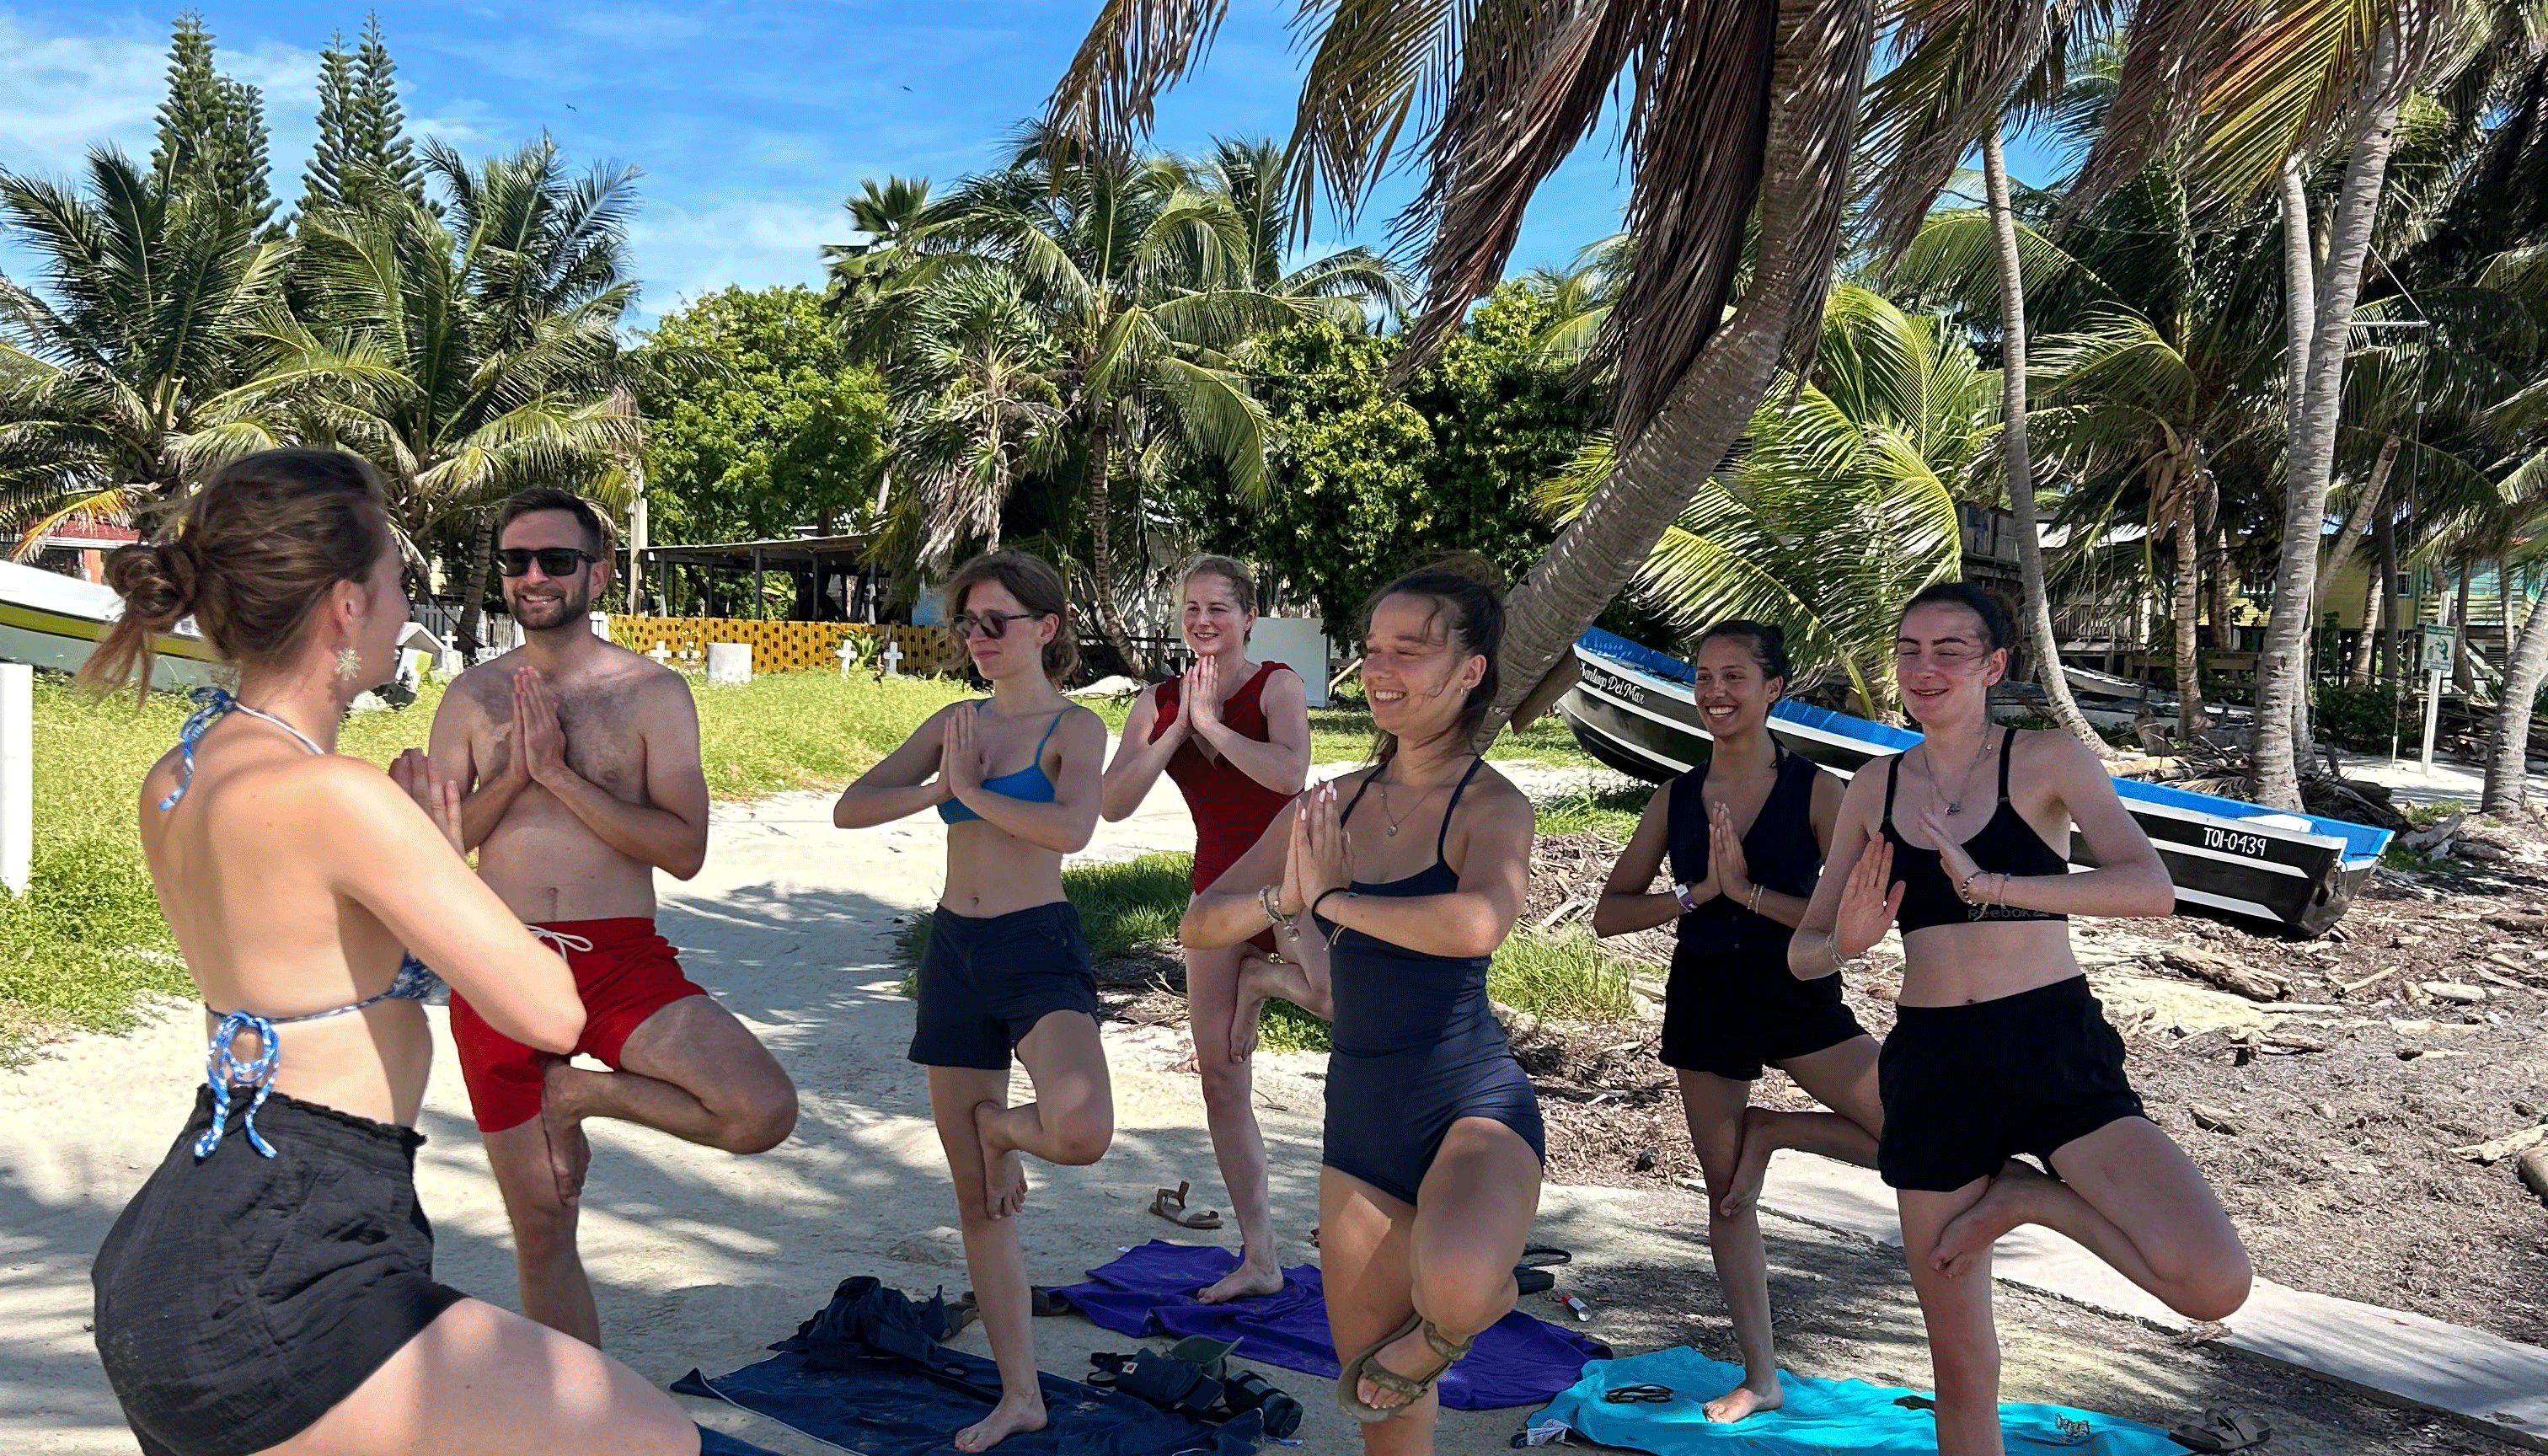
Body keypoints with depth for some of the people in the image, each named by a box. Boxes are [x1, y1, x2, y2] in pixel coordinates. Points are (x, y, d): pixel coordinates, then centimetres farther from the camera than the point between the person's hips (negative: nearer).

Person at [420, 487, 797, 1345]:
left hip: (622, 960, -2)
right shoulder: (471, 698, 8)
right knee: (541, 1228, 9)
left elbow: (684, 849, -10)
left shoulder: (653, 692, -1)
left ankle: (580, 1095, 0)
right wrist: (514, 774, -9)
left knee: (764, 1112, -25)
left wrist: (560, 773, -14)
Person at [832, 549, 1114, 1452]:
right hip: (953, 951, 5)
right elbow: (850, 809, 5)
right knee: (976, 1200, 9)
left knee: (1081, 1132, -32)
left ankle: (998, 1125, 5)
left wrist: (974, 792, -12)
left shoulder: (1074, 727, -4)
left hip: (1038, 947, -5)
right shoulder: (956, 722, 11)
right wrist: (940, 788, -9)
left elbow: (1071, 828, -24)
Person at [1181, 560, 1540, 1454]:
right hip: (1359, 1117, 5)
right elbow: (1199, 925, 4)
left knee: (1453, 1283, -36)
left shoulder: (1491, 805, -10)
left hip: (1472, 1103, -5)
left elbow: (1476, 923, -34)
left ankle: (1450, 1321, 1)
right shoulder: (1337, 802, 5)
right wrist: (1284, 899, -16)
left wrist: (1334, 897, -19)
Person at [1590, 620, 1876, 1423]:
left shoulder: (1815, 790, -7)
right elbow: (1608, 914, 1)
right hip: (1704, 999, 2)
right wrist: (1699, 892, -13)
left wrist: (1748, 890, -20)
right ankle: (1760, 1378, 24)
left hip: (1799, 992, -2)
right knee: (1726, 1193, 9)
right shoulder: (1675, 799, 2)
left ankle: (1769, 1132, 6)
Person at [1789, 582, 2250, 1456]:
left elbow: (2152, 889, -17)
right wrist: (1846, 941, -15)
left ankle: (2032, 1197, 4)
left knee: (2214, 1285, -22)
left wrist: (1992, 884, -29)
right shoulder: (1873, 790, 7)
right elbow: (1803, 952, 9)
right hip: (1932, 1066, 2)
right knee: (1960, 1363, 9)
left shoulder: (2048, 761, -2)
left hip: (2052, 1048, -2)